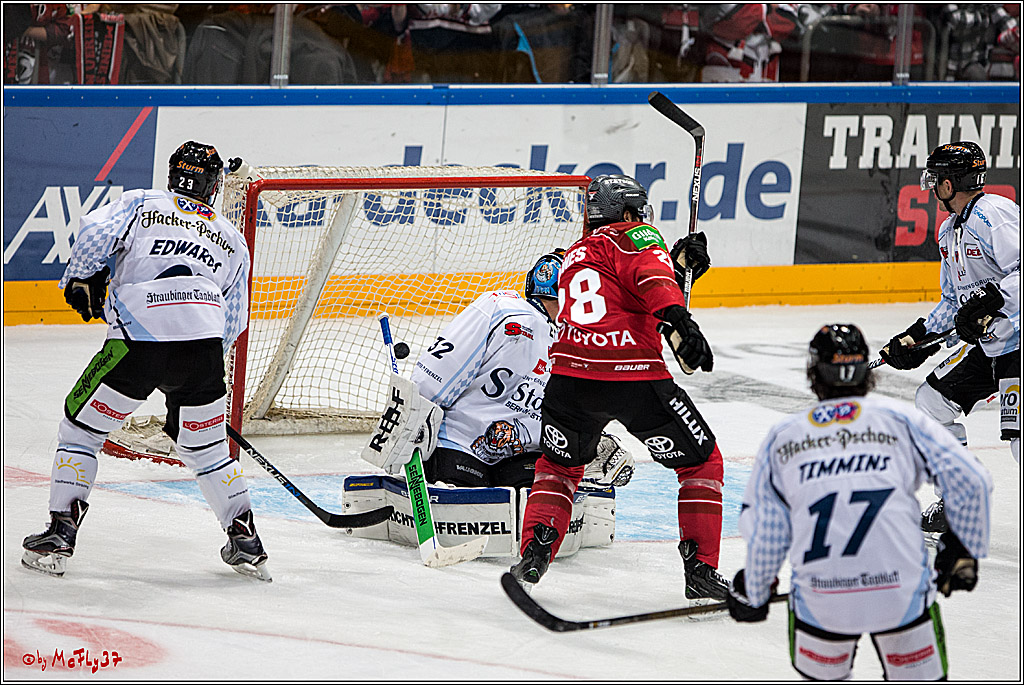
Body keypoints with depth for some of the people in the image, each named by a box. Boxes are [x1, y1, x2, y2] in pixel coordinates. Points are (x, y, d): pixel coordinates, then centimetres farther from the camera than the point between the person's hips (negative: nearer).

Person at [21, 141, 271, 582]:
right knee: (205, 448, 20)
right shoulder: (231, 240, 27)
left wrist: (82, 280, 15)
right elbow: (233, 321, 24)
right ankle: (245, 541, 17)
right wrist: (199, 365, 35)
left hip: (138, 341, -3)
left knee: (81, 428, 12)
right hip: (204, 343, 3)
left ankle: (60, 533, 5)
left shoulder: (142, 204, 19)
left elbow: (96, 232, -1)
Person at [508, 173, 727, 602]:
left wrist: (679, 261, 25)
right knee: (701, 462, 11)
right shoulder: (634, 237, 8)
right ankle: (701, 570, 6)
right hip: (635, 378, -5)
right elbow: (651, 276, -15)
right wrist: (679, 320, -29)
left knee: (558, 465, 29)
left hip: (571, 376, 5)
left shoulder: (576, 255, 30)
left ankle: (534, 553, 13)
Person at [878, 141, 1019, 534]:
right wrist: (918, 338, 13)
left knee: (1017, 437, -20)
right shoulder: (949, 231, 15)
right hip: (988, 343, 11)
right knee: (932, 400, 14)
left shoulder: (994, 215, -18)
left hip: (1017, 339, -11)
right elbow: (954, 301, 22)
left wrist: (989, 300, -35)